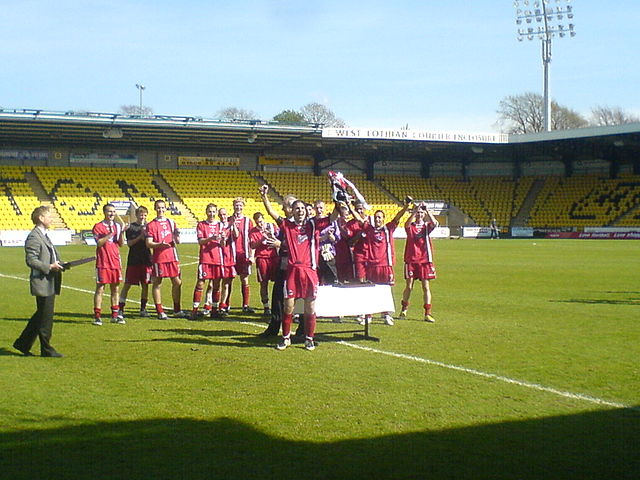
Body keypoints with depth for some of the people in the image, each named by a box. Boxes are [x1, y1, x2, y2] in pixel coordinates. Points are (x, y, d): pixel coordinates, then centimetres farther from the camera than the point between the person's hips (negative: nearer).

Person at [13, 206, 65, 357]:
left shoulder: (44, 236, 18)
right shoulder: (34, 237, -14)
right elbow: (31, 260, -20)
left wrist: (58, 264, 8)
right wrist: (49, 267, -22)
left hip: (50, 284, 10)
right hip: (42, 283, -10)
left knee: (41, 316, 16)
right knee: (45, 318, -2)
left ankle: (22, 343, 25)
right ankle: (46, 349, 7)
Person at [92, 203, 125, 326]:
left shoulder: (117, 226, 11)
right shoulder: (98, 226, -3)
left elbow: (121, 244, 9)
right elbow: (99, 243, -14)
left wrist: (121, 233, -6)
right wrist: (110, 233, -20)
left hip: (115, 261, 5)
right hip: (103, 262, -5)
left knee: (115, 289, 8)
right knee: (100, 289, -3)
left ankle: (115, 315, 15)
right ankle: (97, 316, 0)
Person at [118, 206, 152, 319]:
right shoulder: (131, 227, 1)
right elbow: (129, 243, -6)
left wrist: (146, 236, -11)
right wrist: (140, 237, -17)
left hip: (146, 260, 3)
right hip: (133, 260, -3)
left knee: (145, 284, 5)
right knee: (127, 284, -2)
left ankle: (143, 309, 14)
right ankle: (120, 308, 3)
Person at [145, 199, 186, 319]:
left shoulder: (171, 222, 13)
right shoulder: (151, 225, 0)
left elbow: (177, 242, 14)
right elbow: (148, 243, -6)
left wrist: (177, 236, -8)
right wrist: (160, 244, -22)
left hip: (172, 257, 4)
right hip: (158, 258, -4)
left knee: (177, 282, 5)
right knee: (157, 284, -1)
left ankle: (177, 310, 16)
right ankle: (160, 311, 6)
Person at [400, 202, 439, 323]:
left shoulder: (427, 226, 7)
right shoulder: (410, 226, 5)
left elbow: (434, 223, -15)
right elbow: (407, 224, -20)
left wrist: (427, 210, -20)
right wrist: (415, 210, -29)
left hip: (425, 260, 1)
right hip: (411, 260, -1)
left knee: (426, 287, 0)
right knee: (409, 286, 3)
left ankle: (427, 313, 3)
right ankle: (404, 310, 21)